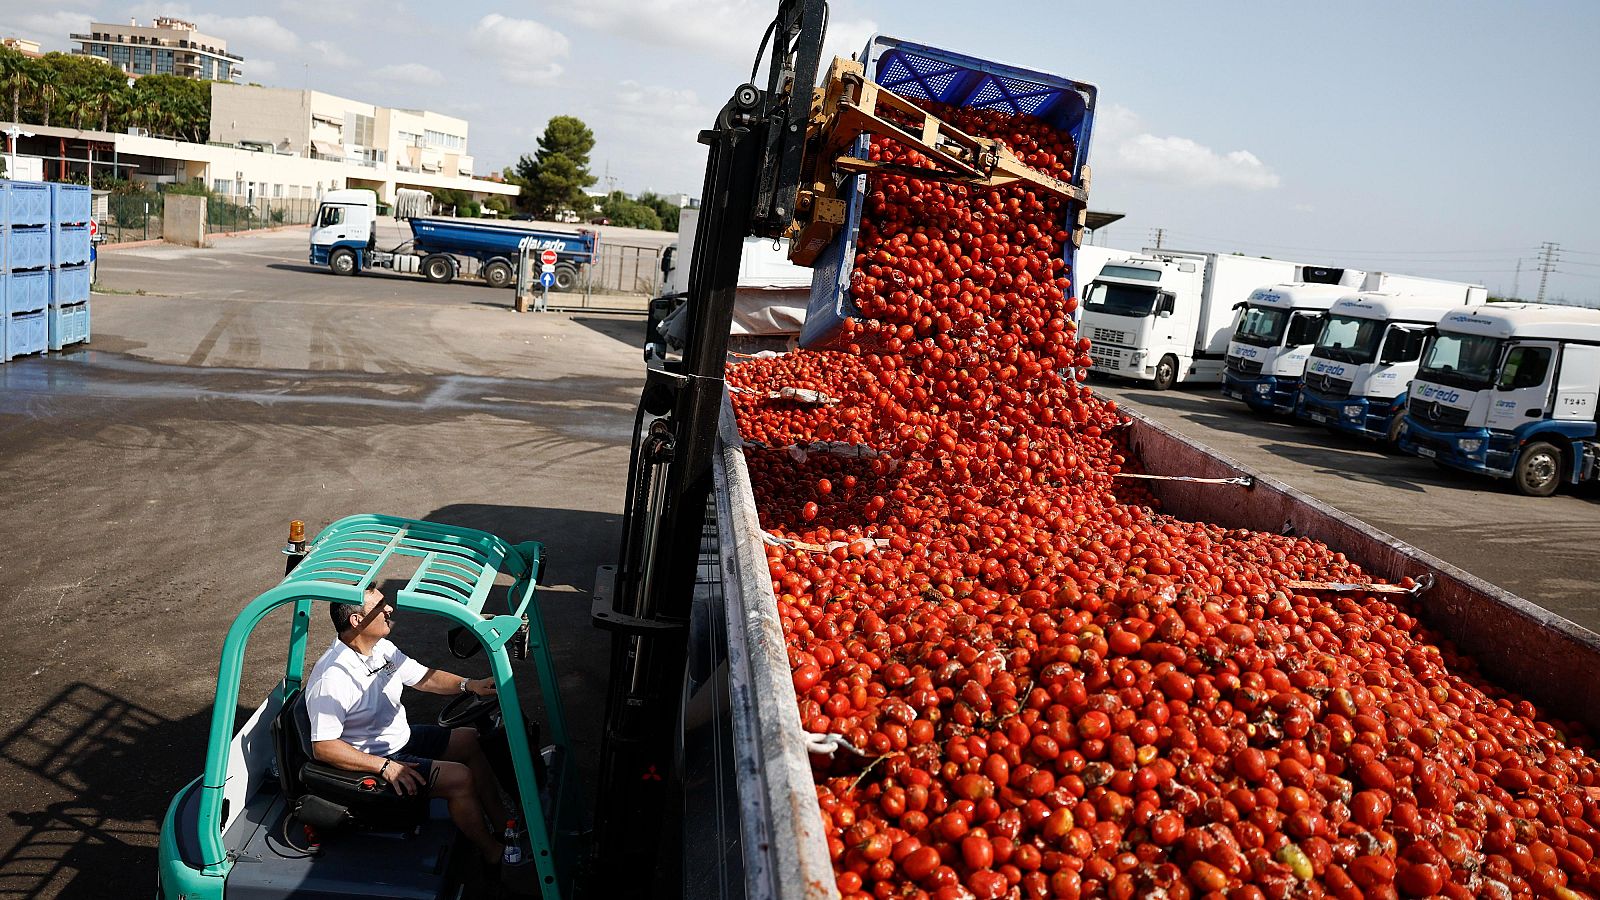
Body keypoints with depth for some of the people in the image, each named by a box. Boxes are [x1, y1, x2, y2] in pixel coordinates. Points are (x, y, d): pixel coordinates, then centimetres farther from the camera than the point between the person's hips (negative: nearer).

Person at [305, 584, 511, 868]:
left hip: (402, 737, 10)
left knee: (472, 740, 8)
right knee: (459, 777, -20)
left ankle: (503, 822, 15)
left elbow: (422, 677, 10)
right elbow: (323, 747, -28)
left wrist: (468, 684, -7)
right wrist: (384, 766, -31)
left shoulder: (381, 648, -2)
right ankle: (493, 854, -3)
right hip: (371, 760, -10)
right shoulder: (331, 679, -29)